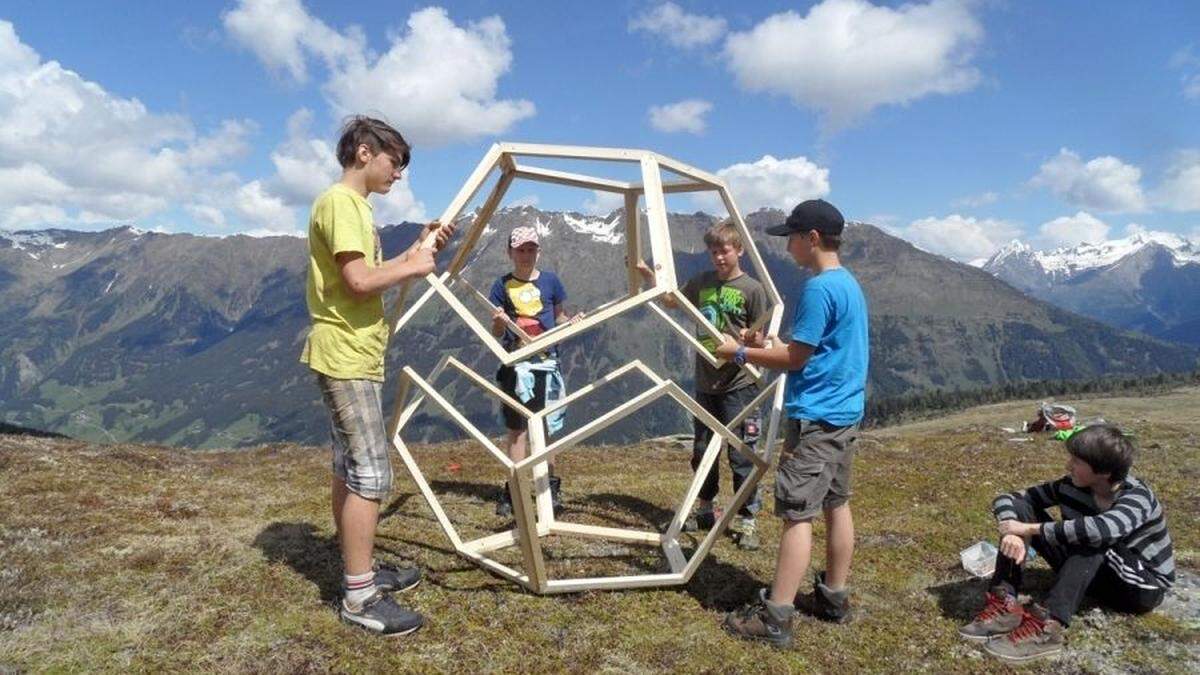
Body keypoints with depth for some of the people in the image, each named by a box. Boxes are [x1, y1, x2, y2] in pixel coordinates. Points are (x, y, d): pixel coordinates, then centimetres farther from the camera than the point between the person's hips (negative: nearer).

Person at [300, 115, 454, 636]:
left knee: (351, 470, 15)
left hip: (354, 355, 11)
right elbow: (360, 280, -23)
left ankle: (361, 570, 26)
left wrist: (417, 251, 11)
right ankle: (360, 598, -1)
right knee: (371, 474, -9)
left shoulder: (355, 205, 20)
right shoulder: (339, 201, -12)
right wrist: (413, 266, -9)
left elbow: (373, 277, 18)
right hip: (346, 356, -11)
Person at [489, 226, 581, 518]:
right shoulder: (503, 285, 2)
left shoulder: (550, 281, 3)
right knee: (517, 429, 1)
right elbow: (496, 333, 5)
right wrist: (499, 321, -17)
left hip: (546, 362, 0)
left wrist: (572, 322, -7)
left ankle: (551, 486, 19)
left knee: (544, 429, 5)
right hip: (516, 364, 0)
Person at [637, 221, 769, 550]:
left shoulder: (752, 289, -7)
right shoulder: (702, 282, 7)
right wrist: (648, 275, 7)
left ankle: (746, 520, 12)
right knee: (701, 452, 16)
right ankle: (705, 509, 33)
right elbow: (670, 300, 21)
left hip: (738, 385, -5)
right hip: (705, 383, 6)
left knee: (741, 456, 0)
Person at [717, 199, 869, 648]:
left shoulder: (819, 288, -18)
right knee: (836, 503, 16)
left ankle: (775, 617, -3)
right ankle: (833, 597, 27)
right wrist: (768, 345, 14)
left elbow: (796, 358, -16)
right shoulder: (849, 283, 13)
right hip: (844, 412, 10)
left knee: (796, 513, -7)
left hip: (816, 417, -10)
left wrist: (742, 353, -5)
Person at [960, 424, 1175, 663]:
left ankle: (1047, 625, -47)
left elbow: (1102, 529, -48)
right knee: (1019, 508, -14)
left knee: (1092, 540, -37)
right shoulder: (1070, 486, -9)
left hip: (1143, 586, -5)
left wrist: (1030, 529, -40)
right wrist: (1013, 532, -33)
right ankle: (1004, 604, -28)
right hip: (1092, 575, 5)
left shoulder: (1136, 497, -25)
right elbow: (1006, 499, -11)